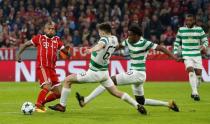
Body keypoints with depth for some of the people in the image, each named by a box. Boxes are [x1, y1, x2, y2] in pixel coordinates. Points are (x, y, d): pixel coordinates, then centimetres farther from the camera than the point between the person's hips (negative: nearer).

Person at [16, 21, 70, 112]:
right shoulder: (39, 38, 3)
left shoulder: (57, 40, 12)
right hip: (42, 67, -5)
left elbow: (65, 50, 8)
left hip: (52, 68, 5)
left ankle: (42, 102, 23)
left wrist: (67, 50, -15)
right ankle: (38, 106, -9)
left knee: (58, 93, 4)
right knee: (47, 87, -25)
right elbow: (26, 45, 13)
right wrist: (19, 54, 3)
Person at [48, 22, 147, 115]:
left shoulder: (105, 39, -22)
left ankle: (62, 105, 3)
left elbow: (101, 44, -48)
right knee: (116, 92, 14)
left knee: (68, 80, 2)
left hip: (94, 73, -8)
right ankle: (137, 105, 2)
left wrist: (92, 49, -69)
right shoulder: (114, 39, 1)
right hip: (105, 72, 8)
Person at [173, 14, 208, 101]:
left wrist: (204, 46, -14)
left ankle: (194, 92, 18)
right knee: (191, 70, -21)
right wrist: (175, 52, 5)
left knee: (198, 73, -2)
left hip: (197, 54, 1)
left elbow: (205, 40, 7)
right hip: (186, 55, -1)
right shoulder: (181, 30, 5)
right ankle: (195, 93, -26)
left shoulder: (199, 29, 3)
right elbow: (177, 42, 14)